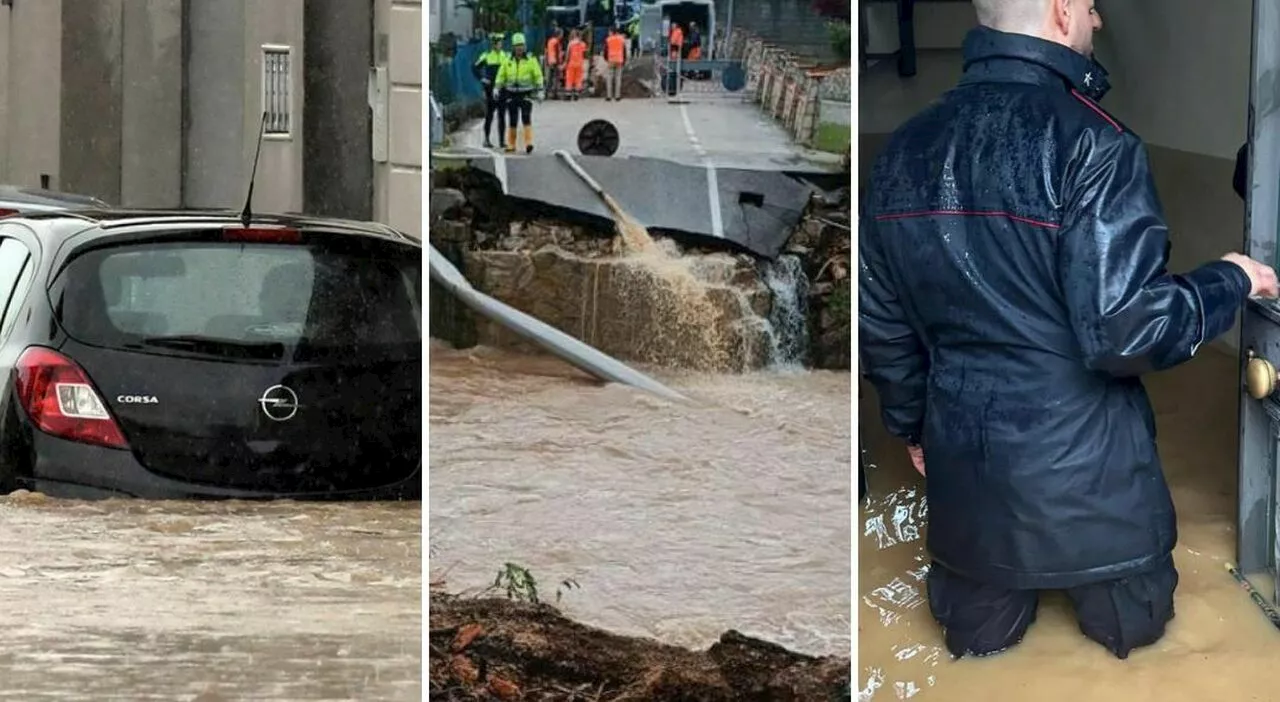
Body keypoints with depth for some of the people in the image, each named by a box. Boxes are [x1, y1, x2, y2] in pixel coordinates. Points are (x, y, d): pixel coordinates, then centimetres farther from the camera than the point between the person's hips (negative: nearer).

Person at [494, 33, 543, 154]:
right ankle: (511, 144, 14)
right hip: (512, 94, 3)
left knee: (526, 119, -14)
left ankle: (529, 143, -19)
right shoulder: (508, 61, 6)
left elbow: (538, 76, 1)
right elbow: (501, 75, 11)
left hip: (526, 94, -3)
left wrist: (540, 91, -4)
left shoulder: (531, 60, -1)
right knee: (512, 121, 6)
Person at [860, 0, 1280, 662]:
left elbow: (879, 320, 7)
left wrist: (912, 421, 24)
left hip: (963, 455, 5)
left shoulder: (907, 148, -2)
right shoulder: (1090, 144, -23)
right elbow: (1128, 329, -27)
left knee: (975, 631, 25)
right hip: (1084, 468, -5)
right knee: (1133, 623, 25)